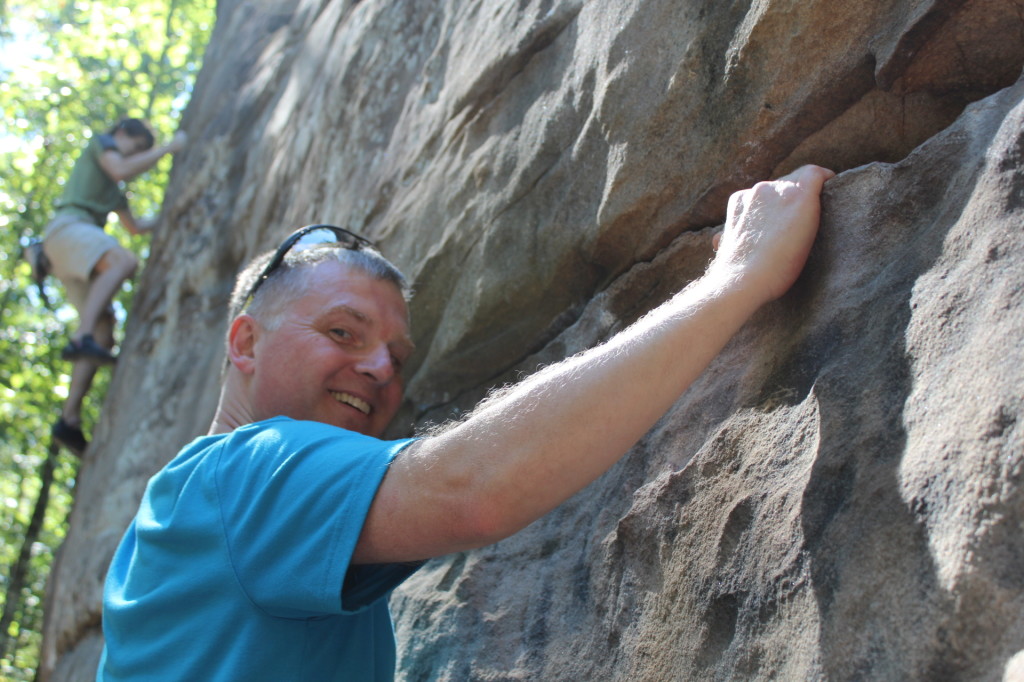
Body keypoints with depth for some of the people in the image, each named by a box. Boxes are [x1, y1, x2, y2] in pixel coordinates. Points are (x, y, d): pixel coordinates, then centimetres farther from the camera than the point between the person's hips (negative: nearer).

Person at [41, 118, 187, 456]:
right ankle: (81, 338, -51)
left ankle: (69, 419, -16)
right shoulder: (100, 143, 15)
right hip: (68, 227, -9)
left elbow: (133, 227, 47)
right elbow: (121, 170, -6)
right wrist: (168, 148, -1)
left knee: (104, 327, -7)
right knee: (123, 260, -36)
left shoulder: (113, 189, 38)